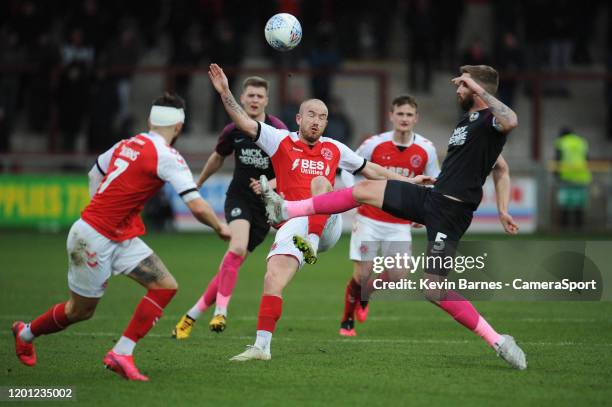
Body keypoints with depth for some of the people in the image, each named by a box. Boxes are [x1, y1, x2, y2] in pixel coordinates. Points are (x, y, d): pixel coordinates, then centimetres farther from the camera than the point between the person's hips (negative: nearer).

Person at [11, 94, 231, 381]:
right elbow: (197, 207, -23)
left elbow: (95, 173, 20)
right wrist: (220, 228, -5)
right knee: (80, 311, 10)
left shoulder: (127, 145, 4)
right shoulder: (167, 157, -20)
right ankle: (26, 333, 36)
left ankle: (121, 354, -2)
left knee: (166, 287, -3)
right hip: (93, 237, -8)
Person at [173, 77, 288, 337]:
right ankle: (221, 311, -26)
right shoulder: (233, 131, -3)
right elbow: (218, 158, 18)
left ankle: (192, 316, 10)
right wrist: (197, 185, 30)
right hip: (238, 196, 0)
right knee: (238, 247, -28)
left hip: (265, 203, 0)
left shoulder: (278, 131, -11)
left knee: (234, 262, -1)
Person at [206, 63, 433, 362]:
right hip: (293, 226, -1)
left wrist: (407, 181, 28)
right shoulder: (281, 141, 10)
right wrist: (225, 92, -12)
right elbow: (244, 122, 0)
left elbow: (370, 170, 30)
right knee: (273, 279, -14)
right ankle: (261, 346, -9)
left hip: (327, 223, 1)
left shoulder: (334, 150, 18)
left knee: (319, 182, -26)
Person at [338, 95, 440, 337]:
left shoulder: (426, 149, -3)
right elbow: (348, 170, 3)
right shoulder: (374, 144, -9)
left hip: (400, 224, 2)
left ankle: (364, 297, 28)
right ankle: (347, 321, 16)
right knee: (362, 274, -5)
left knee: (398, 277, -3)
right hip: (369, 220, -2)